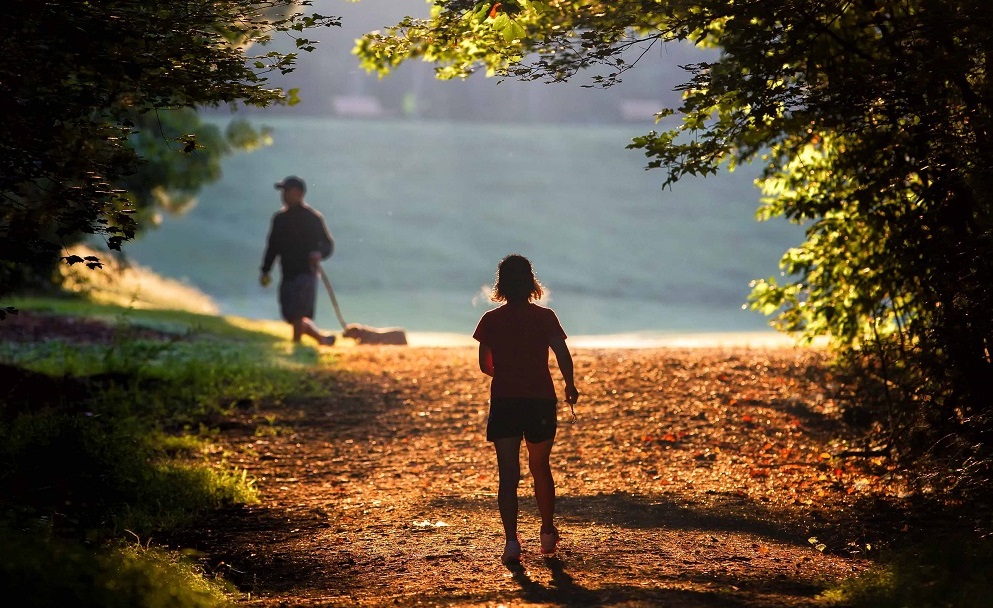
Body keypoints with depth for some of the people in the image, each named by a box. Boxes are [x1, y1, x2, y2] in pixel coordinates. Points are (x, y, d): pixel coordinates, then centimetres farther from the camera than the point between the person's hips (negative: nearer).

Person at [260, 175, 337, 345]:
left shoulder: (312, 217, -3)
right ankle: (322, 338, 25)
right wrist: (265, 271, 12)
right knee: (290, 317, 7)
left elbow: (328, 245, -1)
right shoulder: (280, 218, 14)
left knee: (297, 316, -17)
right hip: (287, 274, 6)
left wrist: (319, 254, -23)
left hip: (305, 273, -6)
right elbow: (272, 246, 20)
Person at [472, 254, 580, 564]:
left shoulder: (491, 320, 0)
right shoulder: (545, 317, -2)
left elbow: (484, 366, 3)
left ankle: (511, 541, -16)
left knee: (508, 472, -3)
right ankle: (548, 533, 29)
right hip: (541, 400, 1)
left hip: (504, 402, -1)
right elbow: (563, 355, -10)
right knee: (540, 468, 19)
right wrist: (570, 386, 6)